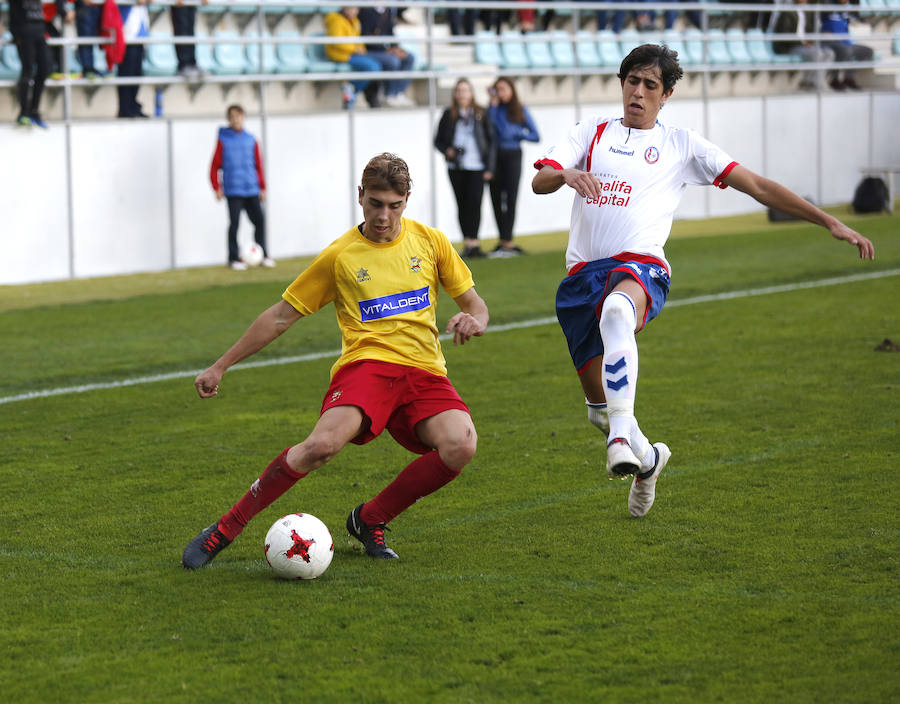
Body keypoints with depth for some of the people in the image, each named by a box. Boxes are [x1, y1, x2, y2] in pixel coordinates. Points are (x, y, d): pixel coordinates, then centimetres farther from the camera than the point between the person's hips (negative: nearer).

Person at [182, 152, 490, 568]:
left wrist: (473, 321, -8)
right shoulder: (340, 256, 7)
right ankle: (225, 529, -18)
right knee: (323, 443, -34)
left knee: (461, 446, -29)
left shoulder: (430, 241, 12)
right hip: (367, 362, -3)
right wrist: (220, 367, 13)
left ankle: (369, 520, -5)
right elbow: (281, 316, 13)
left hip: (424, 371, 3)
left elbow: (475, 305, 18)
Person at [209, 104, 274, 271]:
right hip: (233, 191, -3)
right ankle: (234, 258, 3)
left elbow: (258, 165, 14)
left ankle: (262, 255, 11)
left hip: (252, 190, 3)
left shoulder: (251, 140, 9)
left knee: (259, 220, 0)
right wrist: (217, 188, -5)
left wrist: (262, 188, 11)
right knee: (234, 223, -5)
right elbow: (215, 166, 1)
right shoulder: (223, 140, 0)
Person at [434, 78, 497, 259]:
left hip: (476, 168, -2)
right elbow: (438, 140, 14)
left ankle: (473, 242, -12)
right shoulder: (449, 115, 7)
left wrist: (490, 167, 1)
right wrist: (446, 150, -8)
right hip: (456, 167, 2)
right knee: (462, 205, 4)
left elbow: (492, 141, 7)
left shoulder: (481, 114, 4)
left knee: (475, 203, -14)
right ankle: (467, 243, 11)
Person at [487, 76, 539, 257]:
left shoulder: (521, 111, 6)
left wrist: (518, 133, -9)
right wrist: (494, 103, -8)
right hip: (495, 156, 2)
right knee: (496, 198, 1)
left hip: (513, 156, -2)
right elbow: (490, 126, -12)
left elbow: (535, 136, 5)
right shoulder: (495, 109, 8)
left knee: (510, 198, -8)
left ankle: (508, 242, -10)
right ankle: (503, 241, 9)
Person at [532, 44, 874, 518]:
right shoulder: (592, 132, 19)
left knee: (617, 309, -41)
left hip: (640, 266, -3)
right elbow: (539, 182, 6)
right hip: (582, 271, 3)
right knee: (600, 402, 5)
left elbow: (759, 187, 15)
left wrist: (830, 222, 8)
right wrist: (568, 174, -19)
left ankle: (622, 438, -50)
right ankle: (646, 458, 36)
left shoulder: (681, 145, 15)